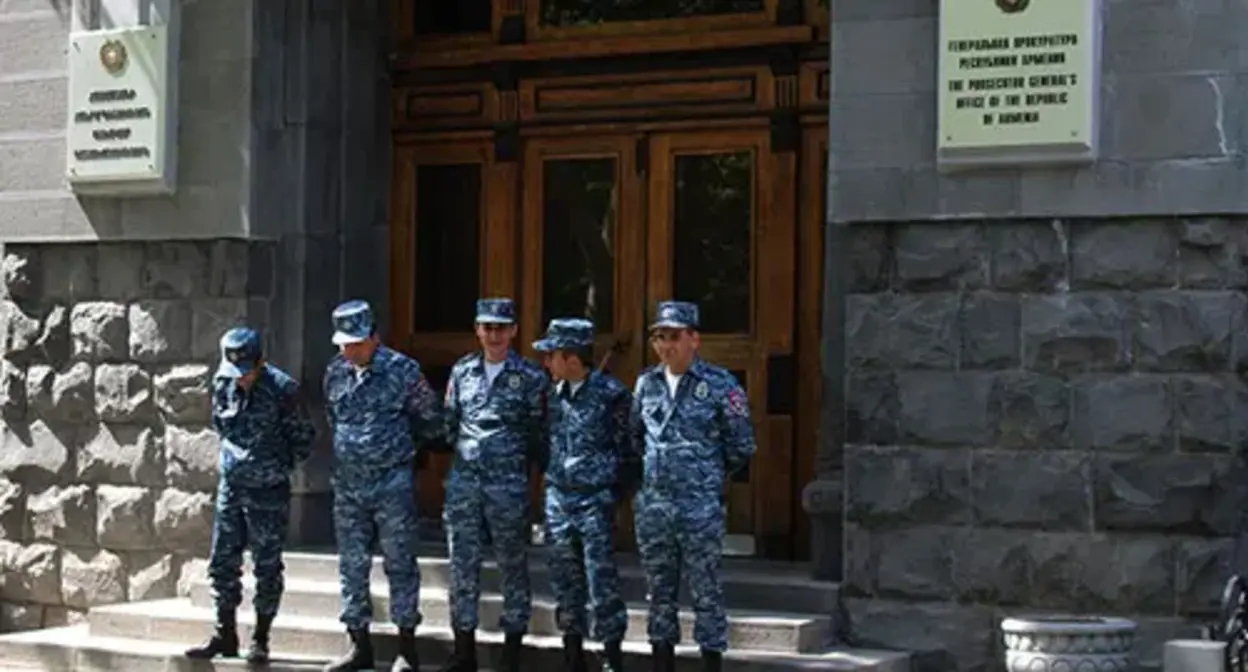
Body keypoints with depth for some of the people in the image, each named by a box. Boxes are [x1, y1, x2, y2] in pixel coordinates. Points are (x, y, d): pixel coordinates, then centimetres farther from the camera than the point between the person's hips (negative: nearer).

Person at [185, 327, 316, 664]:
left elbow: (304, 436, -4)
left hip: (269, 491, -5)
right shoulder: (222, 383, -3)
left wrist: (281, 465, -2)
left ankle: (260, 639, 11)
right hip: (231, 485, 5)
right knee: (223, 563, 8)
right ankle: (225, 636, 18)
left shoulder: (282, 389, -16)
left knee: (267, 567, 2)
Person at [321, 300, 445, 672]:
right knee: (352, 565, 8)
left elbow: (430, 418, 1)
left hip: (392, 481, -5)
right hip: (347, 483, 5)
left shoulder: (402, 370, -10)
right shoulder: (335, 371, 4)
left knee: (400, 563, 1)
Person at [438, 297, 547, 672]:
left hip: (508, 484, -3)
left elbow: (538, 432, 0)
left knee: (513, 567, 4)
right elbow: (450, 423, 15)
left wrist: (517, 463, 1)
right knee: (462, 564, 5)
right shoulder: (462, 371, 8)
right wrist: (467, 450, 12)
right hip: (464, 481, 3)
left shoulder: (529, 377, -3)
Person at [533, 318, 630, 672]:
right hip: (557, 497, 6)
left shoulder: (612, 394, -11)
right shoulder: (553, 394, 7)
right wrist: (552, 475, 12)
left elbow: (625, 447, -7)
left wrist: (613, 490, -5)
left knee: (602, 581, -5)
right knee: (564, 579, 10)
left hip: (594, 500, -6)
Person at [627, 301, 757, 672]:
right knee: (660, 591, 13)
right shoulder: (646, 383, 8)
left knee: (706, 591, 0)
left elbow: (741, 447, 0)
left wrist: (706, 474, 7)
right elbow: (634, 437, 21)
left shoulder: (720, 385, -6)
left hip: (701, 507, -5)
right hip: (652, 505, 5)